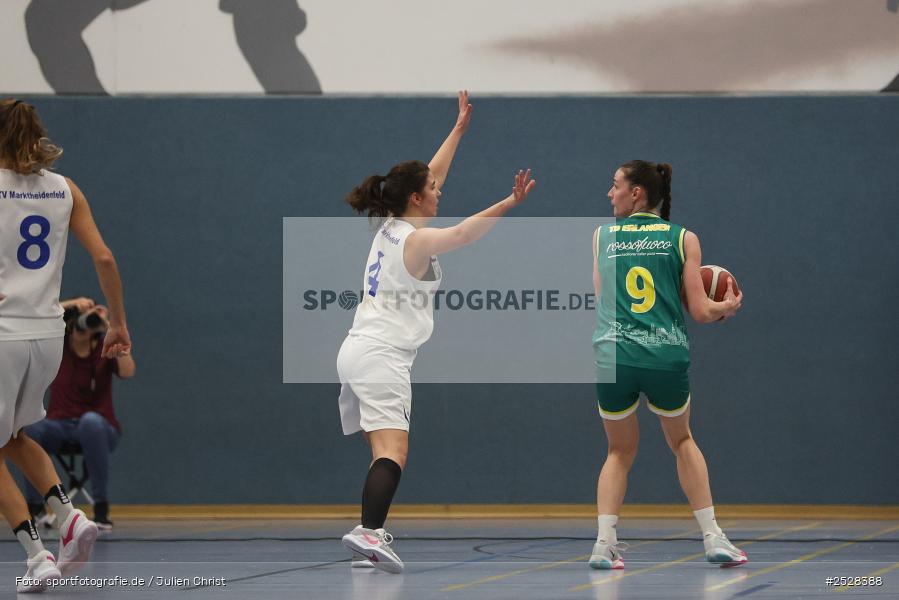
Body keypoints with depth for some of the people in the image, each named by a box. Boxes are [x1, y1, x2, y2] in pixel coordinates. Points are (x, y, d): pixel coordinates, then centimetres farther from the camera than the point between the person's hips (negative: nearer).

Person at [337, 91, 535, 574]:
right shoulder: (414, 240, -10)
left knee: (385, 452, 11)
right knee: (393, 452, -20)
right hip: (382, 356, -10)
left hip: (358, 351, 10)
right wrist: (508, 203, -40)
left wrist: (459, 128, 36)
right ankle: (368, 531, -37)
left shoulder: (390, 227, 14)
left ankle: (372, 533, 5)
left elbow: (432, 175, 28)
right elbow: (462, 233, -31)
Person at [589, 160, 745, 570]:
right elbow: (700, 311, 3)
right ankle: (713, 537, 16)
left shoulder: (602, 236, 10)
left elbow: (601, 301, 15)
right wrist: (728, 306, 24)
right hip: (667, 355, 0)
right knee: (682, 440, 23)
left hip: (612, 355, 0)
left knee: (620, 450, 19)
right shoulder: (683, 238, 6)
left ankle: (604, 542, 1)